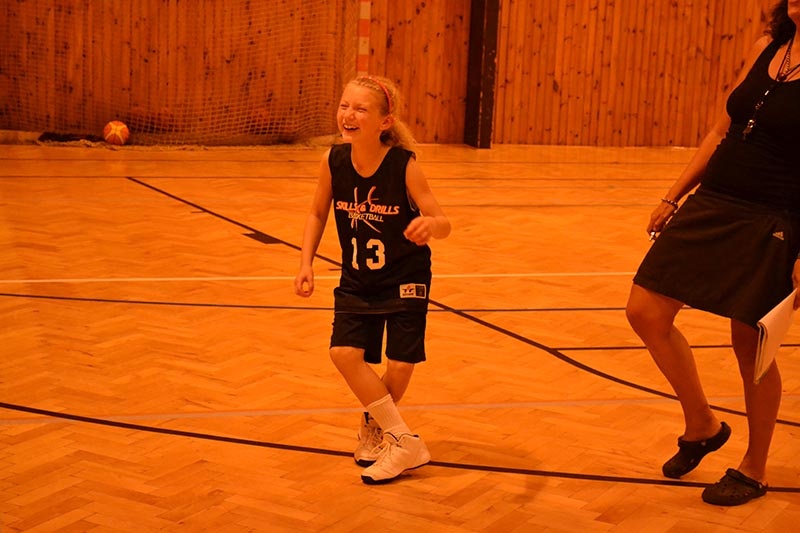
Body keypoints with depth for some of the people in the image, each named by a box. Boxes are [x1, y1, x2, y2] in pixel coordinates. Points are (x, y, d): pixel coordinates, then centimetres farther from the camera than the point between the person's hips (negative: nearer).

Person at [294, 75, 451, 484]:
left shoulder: (404, 166, -22)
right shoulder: (332, 161, -12)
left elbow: (443, 223, -19)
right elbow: (317, 214, 4)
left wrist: (429, 225, -42)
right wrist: (306, 264, -5)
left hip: (405, 280, -3)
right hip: (356, 280, 3)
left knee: (400, 365, -4)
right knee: (345, 353, -14)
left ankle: (374, 426, 30)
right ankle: (405, 443, 2)